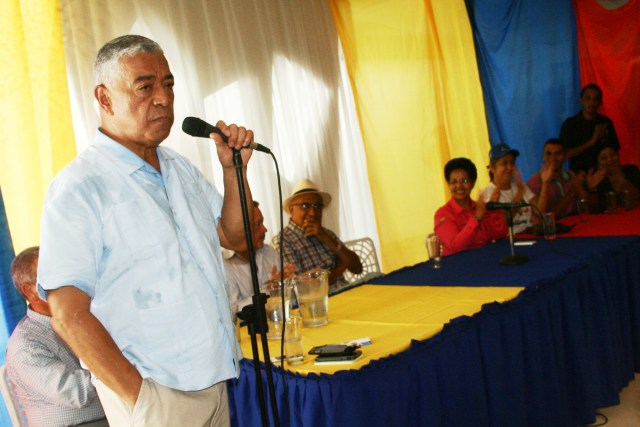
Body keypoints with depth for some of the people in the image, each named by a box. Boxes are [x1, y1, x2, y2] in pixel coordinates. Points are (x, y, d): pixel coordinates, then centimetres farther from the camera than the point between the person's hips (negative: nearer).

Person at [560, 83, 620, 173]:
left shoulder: (606, 122, 8)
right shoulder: (569, 123, 0)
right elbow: (565, 155, -7)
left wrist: (603, 139, -8)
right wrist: (590, 143, -14)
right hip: (578, 172, -2)